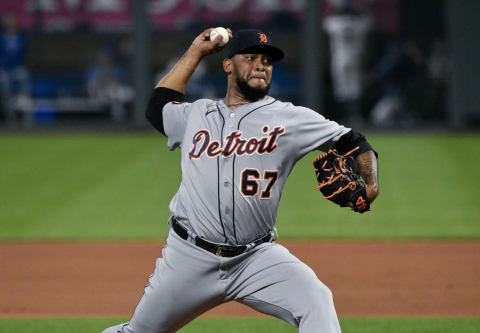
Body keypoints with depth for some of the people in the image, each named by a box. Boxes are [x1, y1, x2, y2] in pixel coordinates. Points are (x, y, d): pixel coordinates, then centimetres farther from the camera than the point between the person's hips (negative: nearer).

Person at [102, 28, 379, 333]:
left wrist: (369, 184, -16)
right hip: (190, 256, 2)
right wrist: (195, 53, 28)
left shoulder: (288, 118, 2)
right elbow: (157, 107, 31)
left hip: (258, 258, -2)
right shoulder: (197, 115, 12)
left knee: (316, 303, -25)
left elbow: (353, 142, 4)